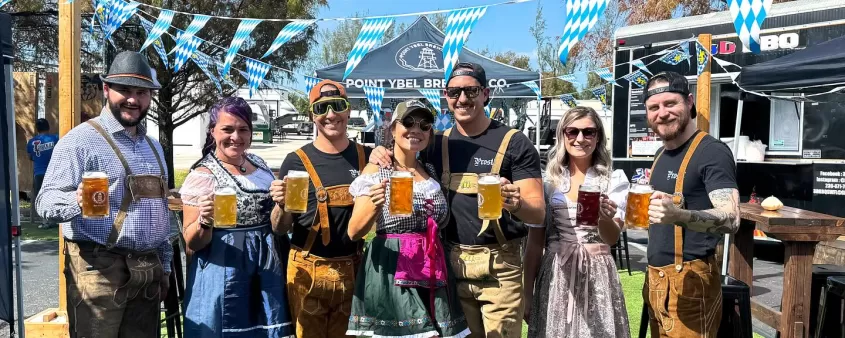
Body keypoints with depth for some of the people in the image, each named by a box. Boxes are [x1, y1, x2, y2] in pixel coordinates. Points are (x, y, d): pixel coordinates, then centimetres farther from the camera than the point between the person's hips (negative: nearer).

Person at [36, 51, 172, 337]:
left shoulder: (153, 147, 15)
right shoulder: (81, 140, -7)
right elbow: (46, 201, -15)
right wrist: (75, 202, -37)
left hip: (147, 272, 6)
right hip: (99, 270, -6)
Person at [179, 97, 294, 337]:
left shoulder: (259, 164, 6)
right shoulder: (202, 175, -11)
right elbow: (192, 243, -10)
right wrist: (204, 221, -29)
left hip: (267, 270, 5)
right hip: (224, 276, -5)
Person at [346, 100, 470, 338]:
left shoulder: (432, 172, 11)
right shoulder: (376, 171, -4)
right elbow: (354, 232, -13)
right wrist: (375, 206, -30)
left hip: (433, 276, 5)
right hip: (390, 276, -5)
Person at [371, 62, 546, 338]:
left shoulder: (515, 143, -6)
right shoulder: (436, 143, 6)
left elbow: (539, 213, -9)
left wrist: (517, 203, -32)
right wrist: (383, 160, -5)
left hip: (499, 267, -3)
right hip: (450, 265, 3)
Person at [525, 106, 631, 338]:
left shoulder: (614, 179, -1)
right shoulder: (548, 180, 2)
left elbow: (612, 238, -9)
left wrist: (605, 218, -31)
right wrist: (527, 290, 7)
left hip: (597, 275, -1)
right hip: (555, 275, 1)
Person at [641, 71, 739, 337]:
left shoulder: (712, 152, -13)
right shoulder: (661, 154, 13)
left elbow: (731, 219, -25)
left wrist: (678, 215, -41)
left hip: (690, 280, -8)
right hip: (657, 278, 8)